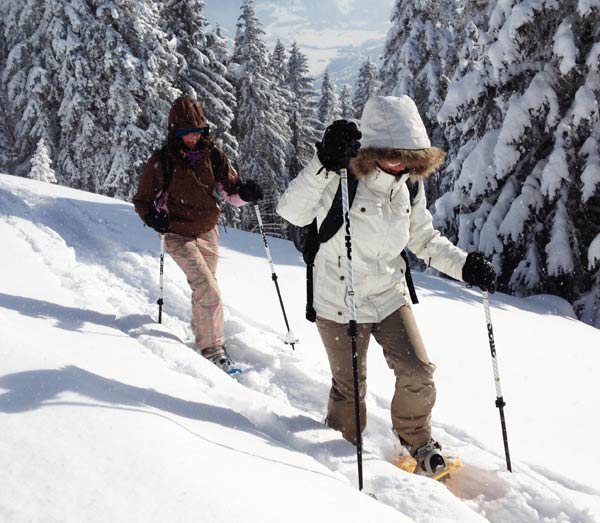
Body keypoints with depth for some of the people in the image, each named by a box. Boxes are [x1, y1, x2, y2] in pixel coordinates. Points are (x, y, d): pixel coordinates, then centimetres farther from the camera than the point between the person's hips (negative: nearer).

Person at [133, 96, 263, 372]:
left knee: (202, 290, 20)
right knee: (209, 292, -16)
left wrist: (245, 192, -23)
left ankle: (201, 333, 41)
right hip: (179, 236, -4)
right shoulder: (161, 161, -12)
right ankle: (213, 350, -3)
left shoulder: (211, 154, -3)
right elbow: (142, 200, -4)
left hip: (208, 233, 5)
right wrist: (153, 216, -26)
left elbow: (230, 190, 0)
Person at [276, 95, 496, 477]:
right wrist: (325, 164, -51)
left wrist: (464, 265, -5)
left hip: (390, 296, 5)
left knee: (418, 374, 3)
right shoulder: (341, 183, -22)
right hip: (340, 303, -4)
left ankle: (417, 439, 30)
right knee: (350, 386, 9)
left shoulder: (410, 188, -3)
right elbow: (292, 211, -38)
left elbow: (424, 240, 10)